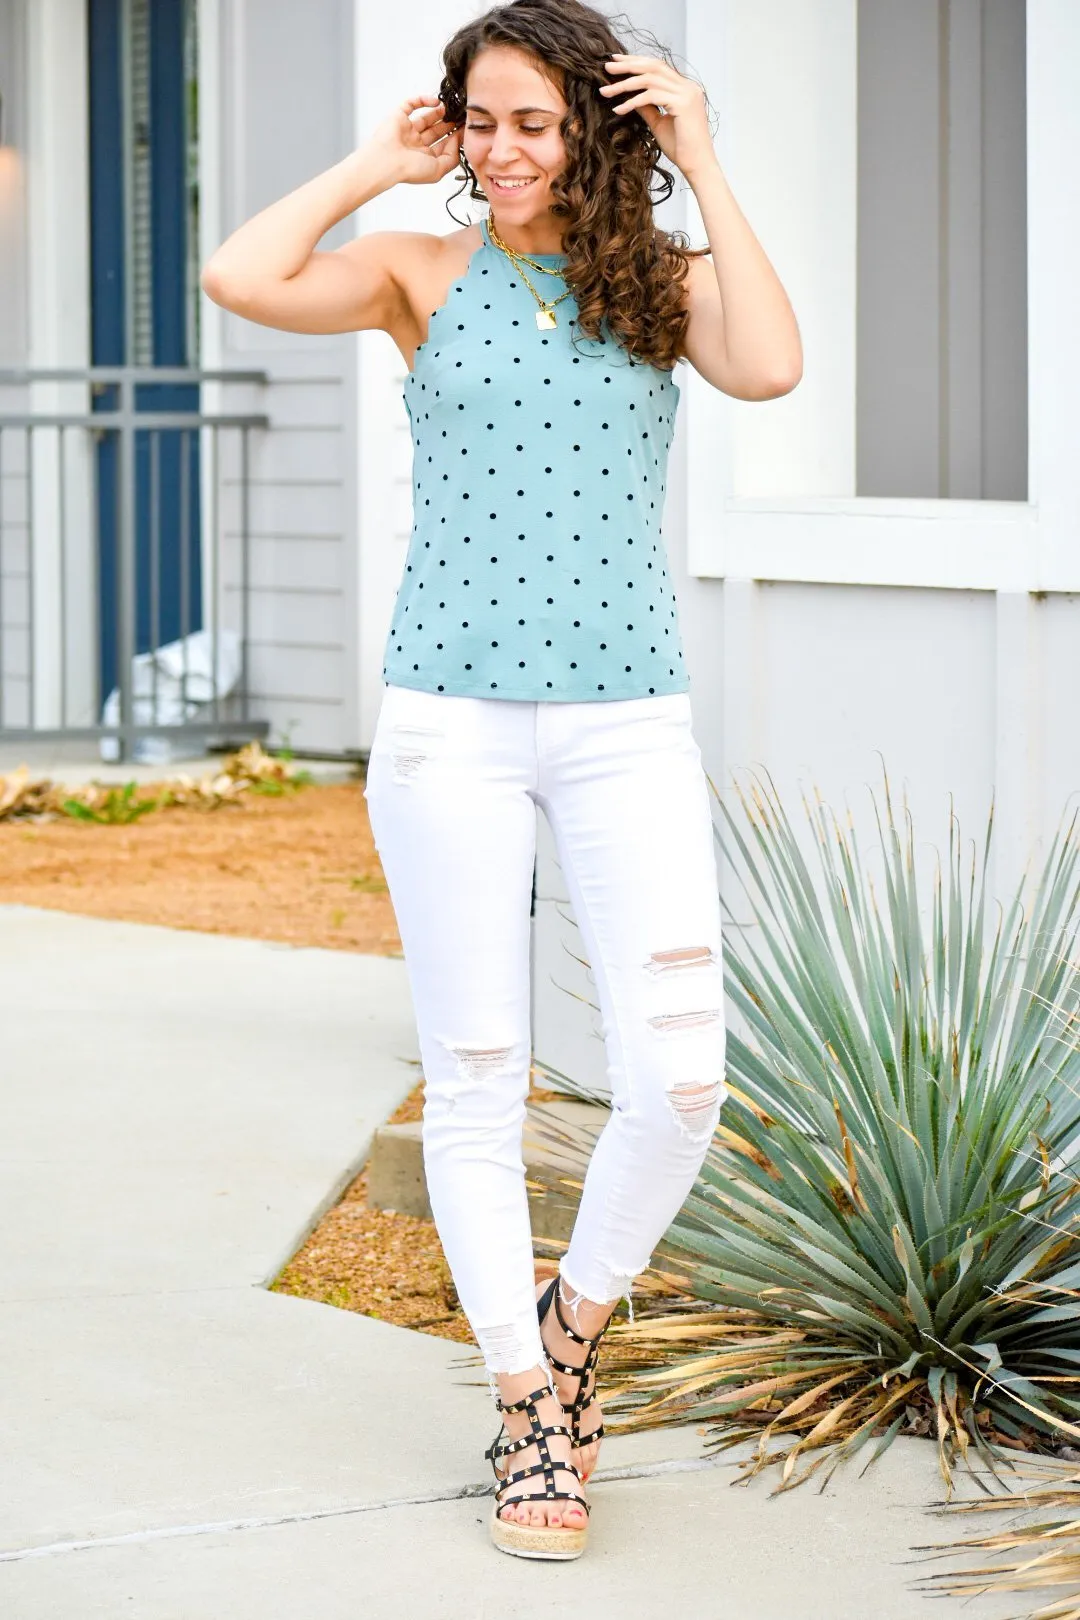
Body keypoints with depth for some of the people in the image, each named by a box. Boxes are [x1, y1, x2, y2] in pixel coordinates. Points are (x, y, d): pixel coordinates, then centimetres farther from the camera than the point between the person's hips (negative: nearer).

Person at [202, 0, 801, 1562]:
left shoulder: (664, 279, 6)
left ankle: (577, 1312, 17)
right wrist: (376, 166, -2)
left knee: (678, 1070, -10)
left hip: (627, 723, 0)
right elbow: (242, 279, -13)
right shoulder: (424, 274, 4)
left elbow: (769, 368, -15)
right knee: (476, 1078, 3)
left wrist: (703, 167, -9)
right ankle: (530, 1414, 15)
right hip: (452, 719, 0)